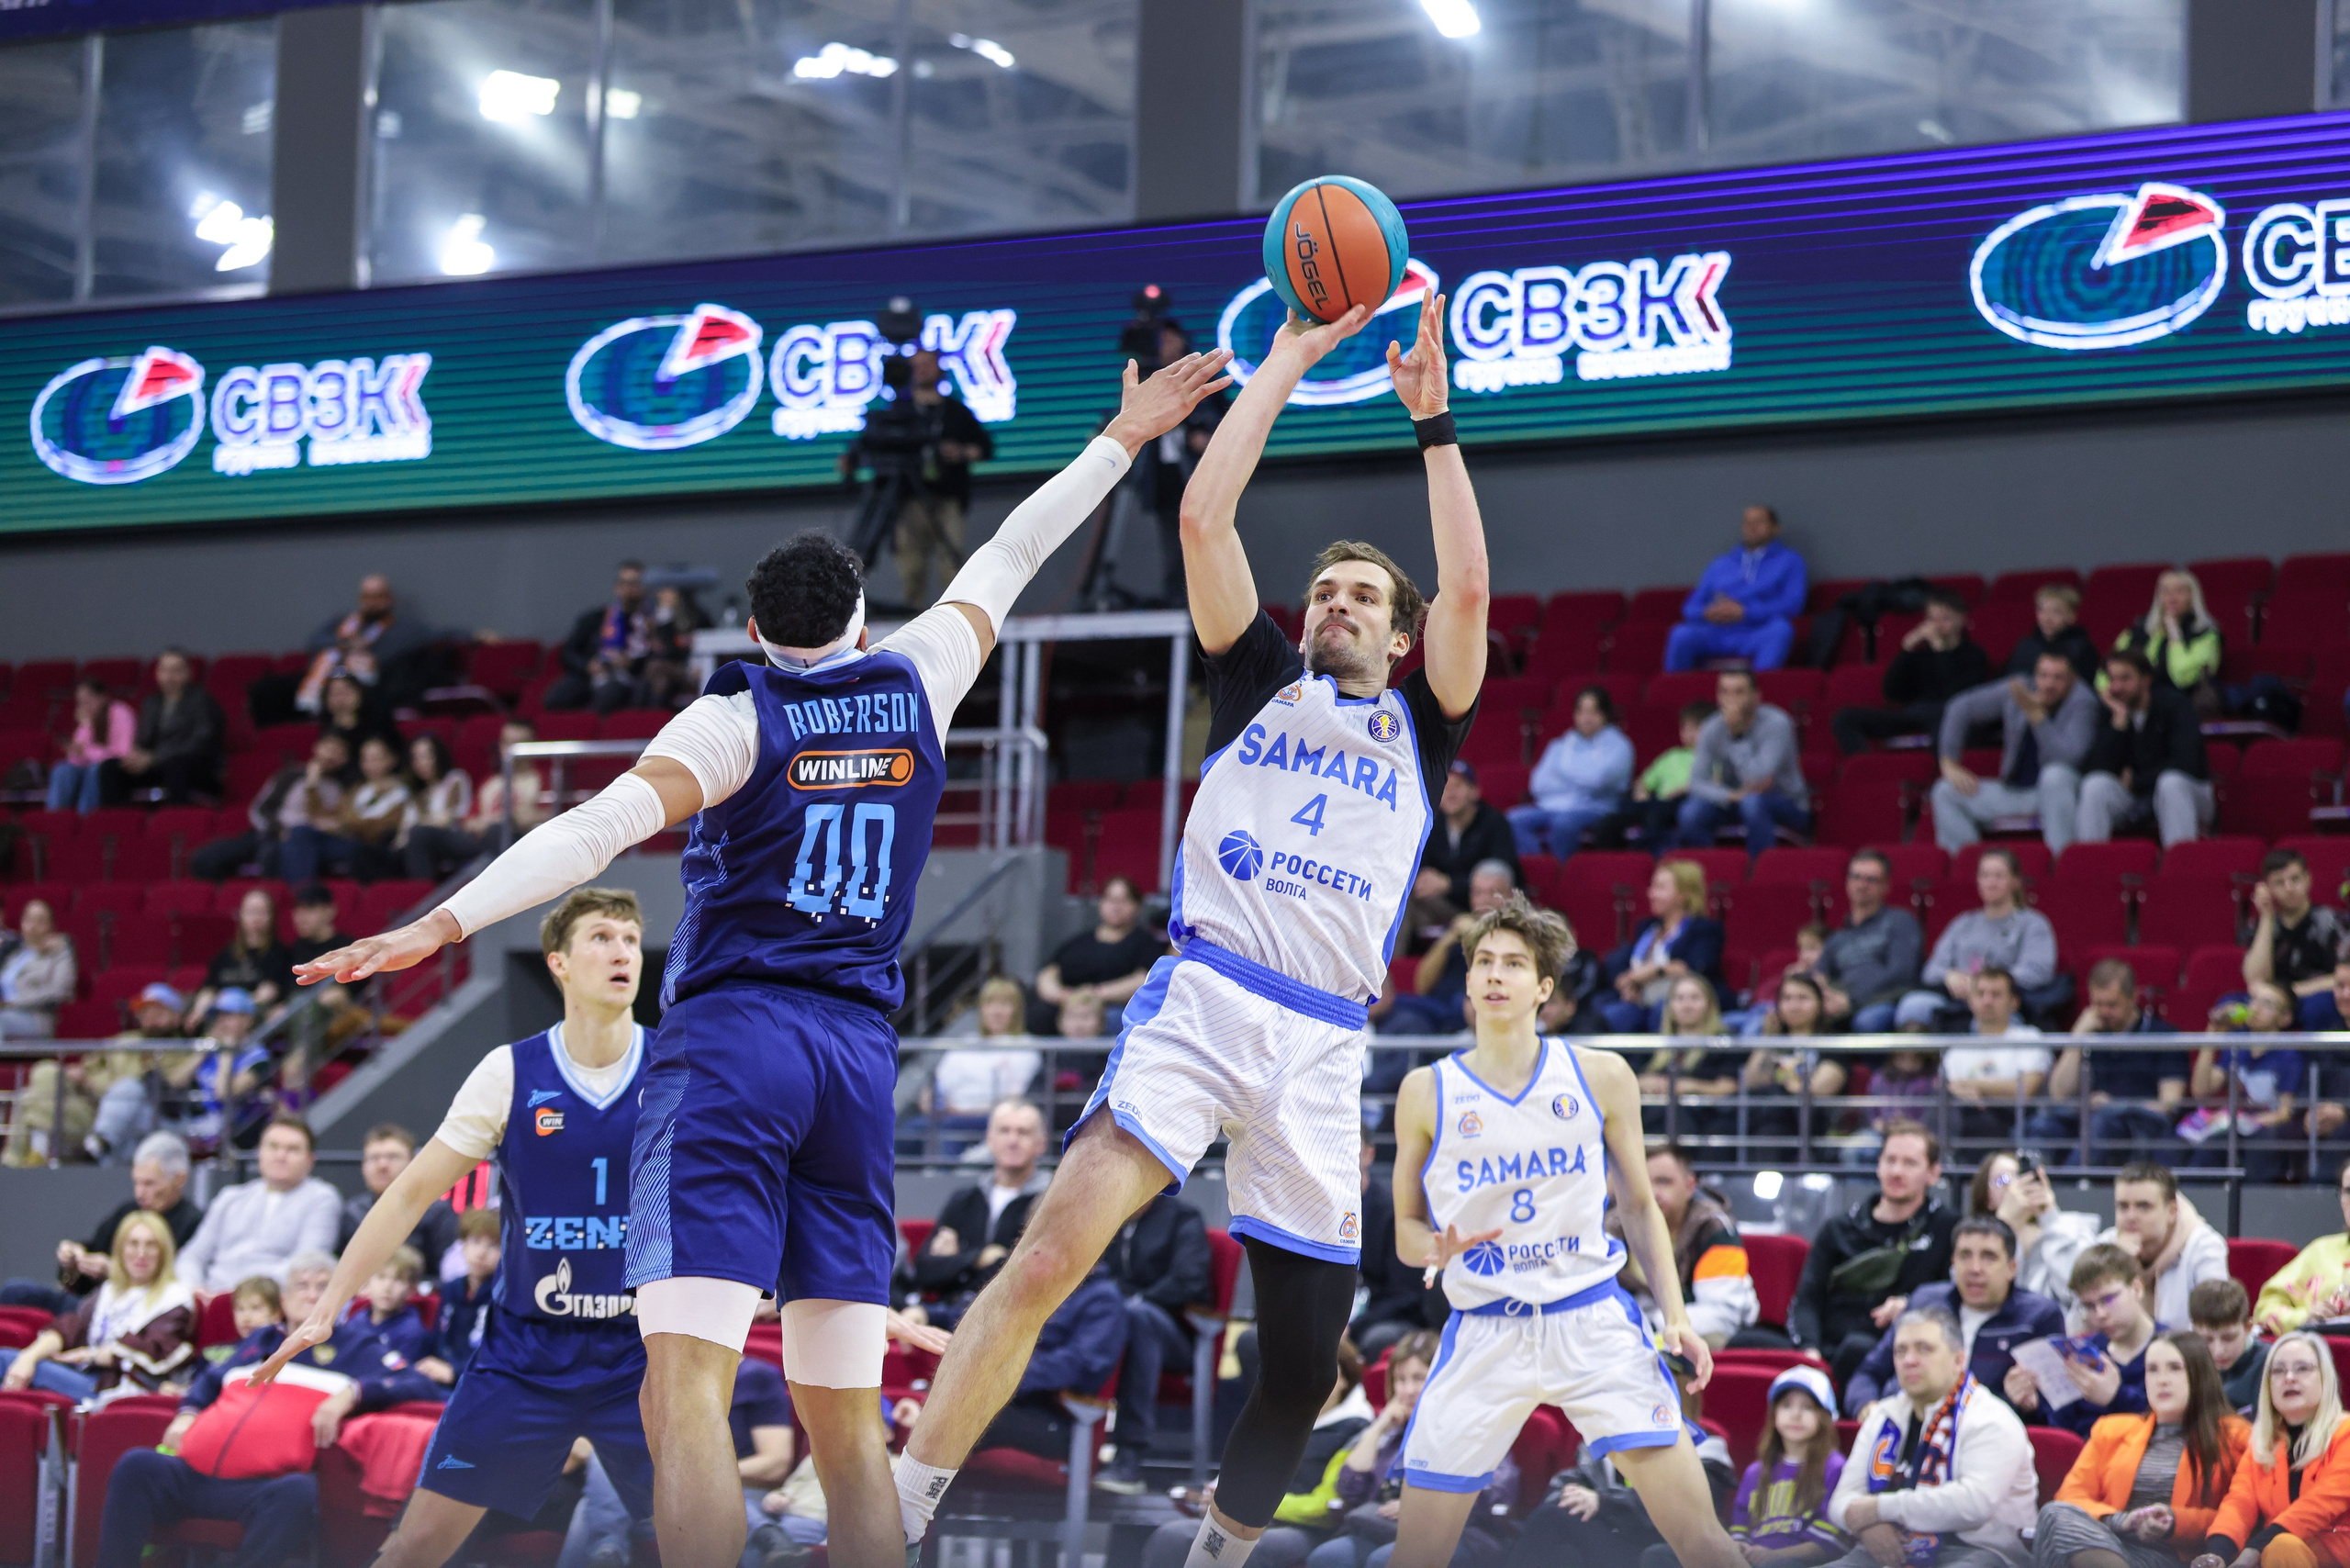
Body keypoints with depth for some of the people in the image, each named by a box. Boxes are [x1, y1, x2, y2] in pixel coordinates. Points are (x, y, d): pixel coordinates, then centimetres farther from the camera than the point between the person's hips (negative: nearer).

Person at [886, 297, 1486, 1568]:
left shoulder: (1420, 725, 19)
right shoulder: (1263, 682, 18)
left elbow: (1468, 588, 1)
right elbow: (1204, 515, 6)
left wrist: (1432, 419, 3)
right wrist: (1285, 366, 10)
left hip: (1323, 1045, 2)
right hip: (1203, 1001, -2)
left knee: (1308, 1356, 2)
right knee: (1052, 1253, -23)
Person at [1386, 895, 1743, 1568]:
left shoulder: (1601, 1077, 4)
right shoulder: (1427, 1092, 3)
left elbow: (1640, 1208, 12)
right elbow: (1407, 1229, 10)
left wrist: (1675, 1315, 0)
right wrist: (1437, 1247, -14)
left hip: (1593, 1322, 0)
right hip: (1484, 1331, 0)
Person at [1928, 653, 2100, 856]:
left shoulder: (2082, 702, -15)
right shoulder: (2017, 689, -2)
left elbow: (2068, 759, -29)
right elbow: (1962, 708, 9)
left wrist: (2036, 714, -31)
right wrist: (1949, 763, 3)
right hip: (2013, 791, 5)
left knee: (2056, 775, -39)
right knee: (1946, 792, -9)